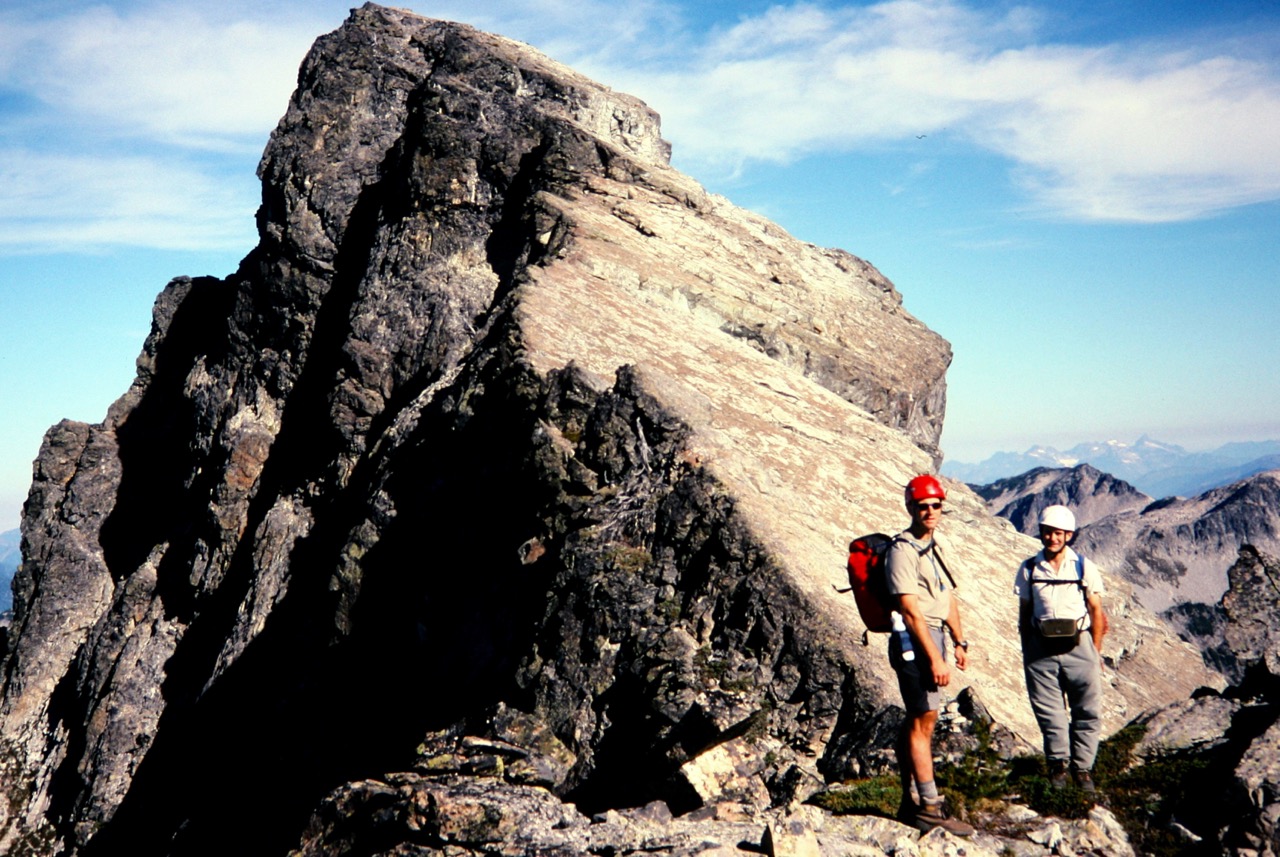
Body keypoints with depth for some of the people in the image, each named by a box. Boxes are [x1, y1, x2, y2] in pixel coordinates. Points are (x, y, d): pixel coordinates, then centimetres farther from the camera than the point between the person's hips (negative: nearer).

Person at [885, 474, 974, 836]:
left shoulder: (933, 548, 15)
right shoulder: (902, 551, -14)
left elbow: (947, 599, 21)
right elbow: (910, 610, -19)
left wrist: (959, 641, 15)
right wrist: (935, 658, -21)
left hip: (932, 636, 9)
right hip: (914, 641, -9)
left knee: (916, 721, 13)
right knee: (923, 721, -7)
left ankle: (910, 803, 20)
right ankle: (930, 808, -3)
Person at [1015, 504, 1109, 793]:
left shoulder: (1084, 567, 0)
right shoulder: (1029, 570, 3)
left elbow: (1096, 611, 5)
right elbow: (1024, 613, 9)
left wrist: (1095, 652, 3)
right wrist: (1026, 653, 8)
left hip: (1078, 646, 0)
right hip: (1041, 649, 1)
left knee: (1087, 711, 2)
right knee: (1049, 712, 4)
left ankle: (1083, 768, 13)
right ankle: (1057, 765, 16)